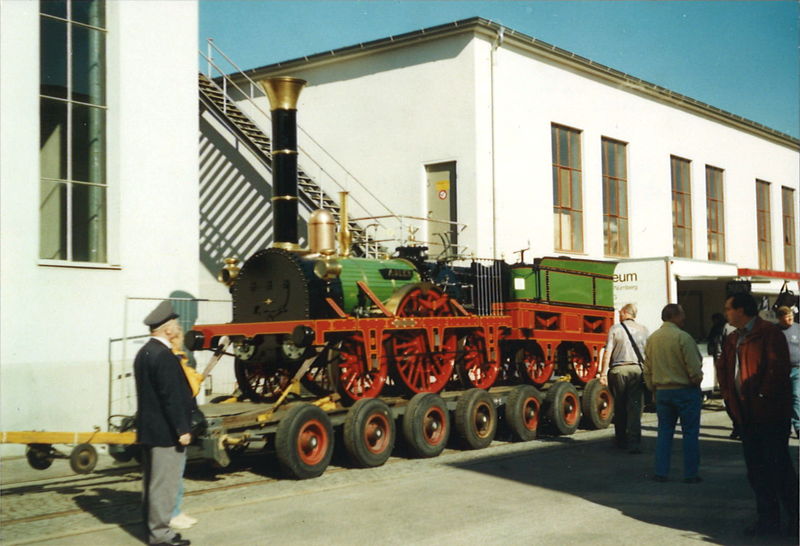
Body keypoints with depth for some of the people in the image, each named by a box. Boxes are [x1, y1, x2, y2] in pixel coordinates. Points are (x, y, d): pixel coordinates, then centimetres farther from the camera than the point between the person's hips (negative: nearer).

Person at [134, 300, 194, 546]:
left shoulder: (144, 352, 12)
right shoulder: (164, 355, -19)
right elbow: (172, 396, -22)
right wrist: (182, 429, -18)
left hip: (148, 430, 10)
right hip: (166, 431, -10)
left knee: (153, 480, 17)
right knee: (164, 482, -3)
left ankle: (151, 526, 27)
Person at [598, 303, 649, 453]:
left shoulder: (615, 329, 0)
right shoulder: (643, 330, 7)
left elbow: (607, 352, -5)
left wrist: (603, 373, -3)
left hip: (618, 369, -1)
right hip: (637, 369, 1)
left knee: (619, 407, 12)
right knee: (635, 407, 0)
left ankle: (621, 440, 23)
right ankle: (634, 443, -9)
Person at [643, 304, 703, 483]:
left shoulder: (652, 339, 5)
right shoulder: (682, 337, -16)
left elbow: (647, 369, 11)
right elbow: (694, 367, -16)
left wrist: (653, 388, 22)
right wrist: (697, 381, 2)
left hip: (662, 392, 6)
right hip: (685, 390, -6)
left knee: (664, 432, 12)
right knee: (690, 433, 4)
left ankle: (661, 472, 11)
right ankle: (690, 474, 6)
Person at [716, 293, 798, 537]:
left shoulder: (769, 333, -10)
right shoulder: (732, 340, 15)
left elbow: (777, 368, -19)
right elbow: (723, 368, 25)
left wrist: (764, 395, -17)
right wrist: (728, 394, 11)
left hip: (770, 413, -8)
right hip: (747, 414, 8)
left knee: (778, 466, -4)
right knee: (756, 469, 11)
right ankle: (768, 519, 18)